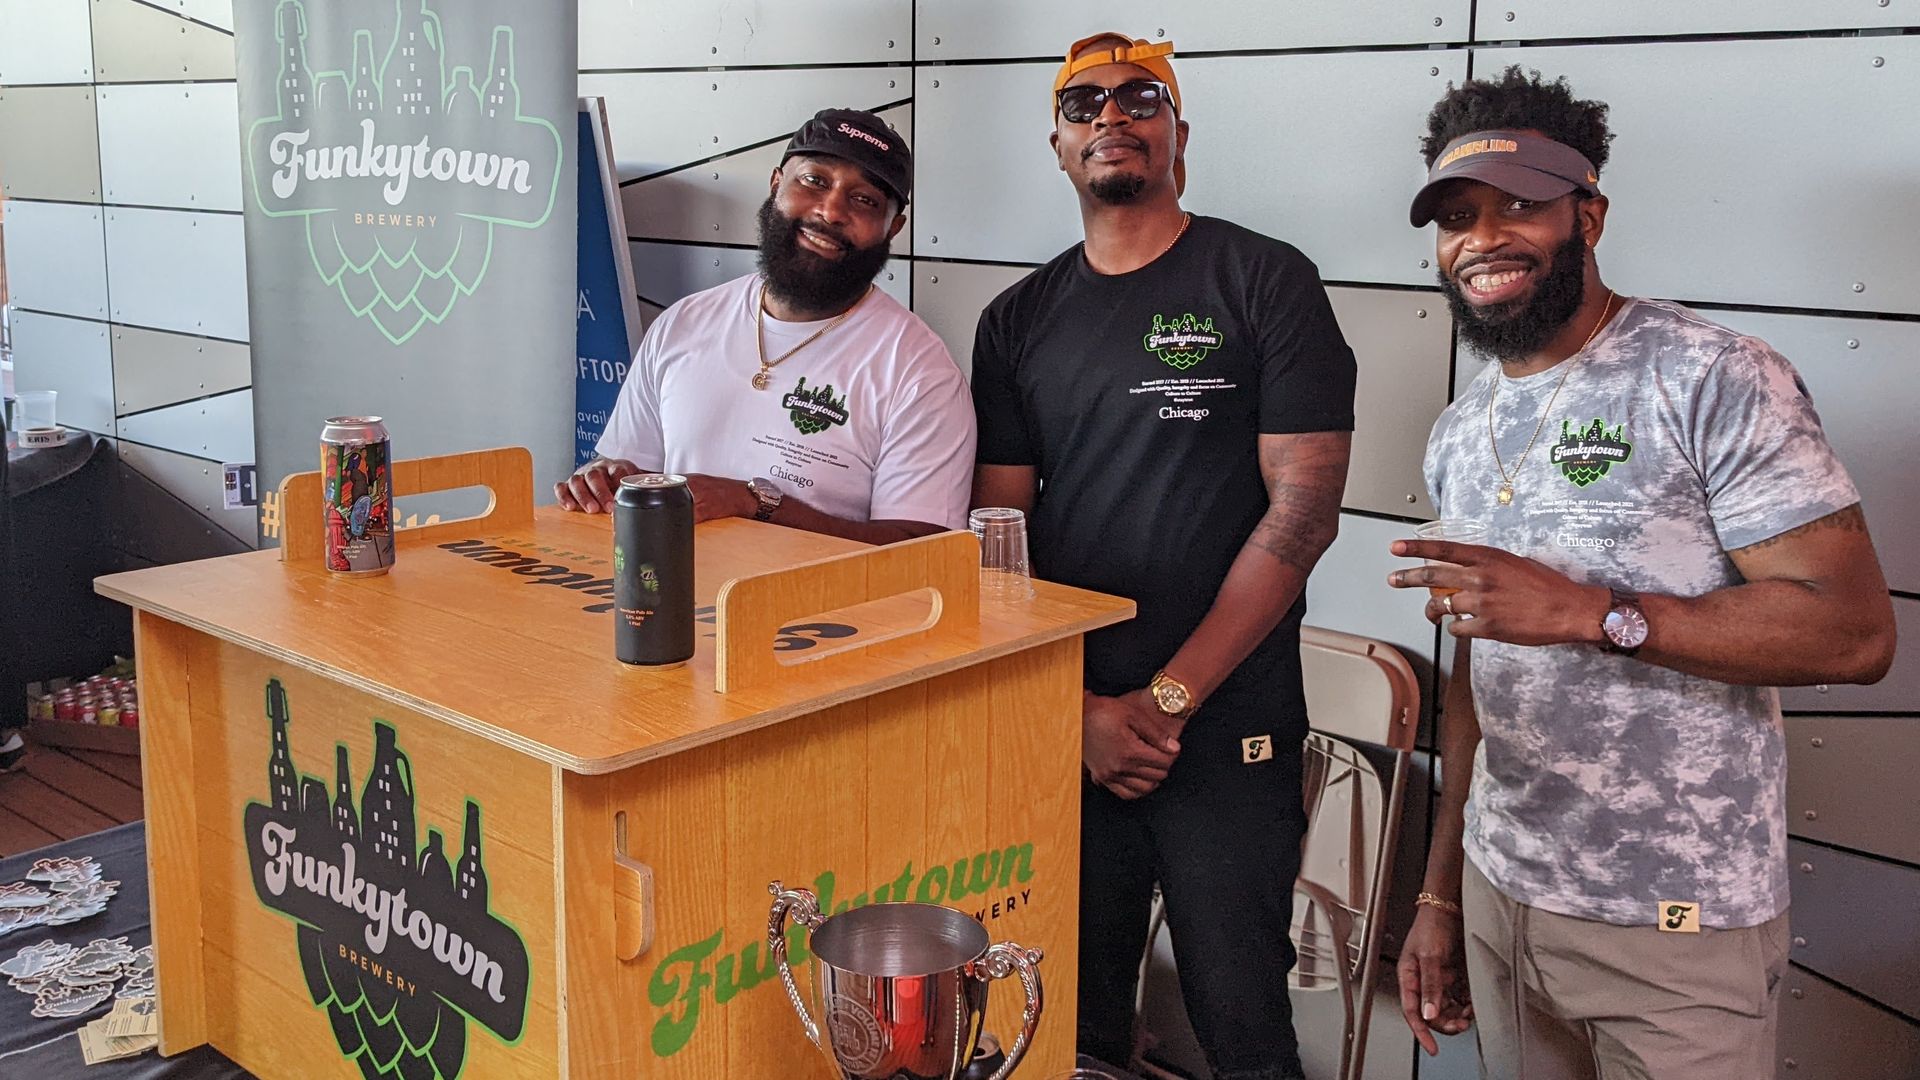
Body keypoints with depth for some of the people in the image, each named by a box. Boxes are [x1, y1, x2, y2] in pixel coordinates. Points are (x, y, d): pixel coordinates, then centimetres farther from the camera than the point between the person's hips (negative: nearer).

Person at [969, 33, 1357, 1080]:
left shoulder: (1266, 281, -3)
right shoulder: (1018, 321, 9)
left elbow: (1303, 509, -9)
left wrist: (1168, 697, -12)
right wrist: (1080, 711, -7)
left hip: (1229, 731, -3)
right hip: (1062, 728, 3)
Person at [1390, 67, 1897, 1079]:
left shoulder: (1714, 381, -12)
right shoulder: (1459, 437, 9)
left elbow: (1855, 632, -18)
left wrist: (1591, 611, -25)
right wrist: (1440, 893, 12)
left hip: (1678, 925, -6)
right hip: (1498, 897, 6)